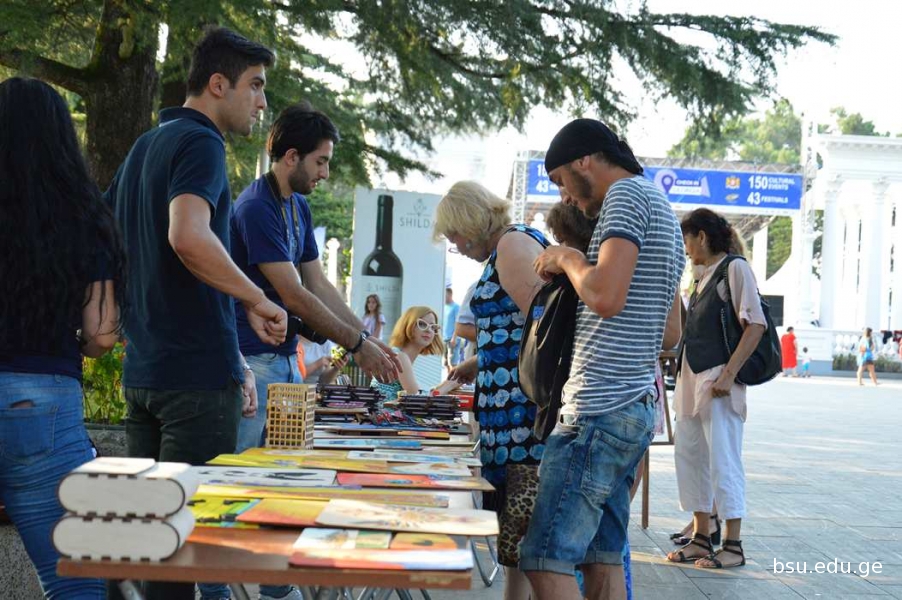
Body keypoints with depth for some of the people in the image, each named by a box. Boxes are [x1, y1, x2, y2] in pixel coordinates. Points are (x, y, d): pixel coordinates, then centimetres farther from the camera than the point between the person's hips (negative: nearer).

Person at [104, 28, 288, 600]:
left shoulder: (143, 148, 17)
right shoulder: (200, 143, -11)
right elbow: (189, 237, -30)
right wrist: (258, 300, -18)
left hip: (143, 370, 9)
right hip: (198, 370, -9)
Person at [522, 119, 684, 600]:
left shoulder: (627, 193, -8)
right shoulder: (662, 209, 22)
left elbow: (606, 297, -22)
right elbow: (672, 325, 26)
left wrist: (569, 259, -4)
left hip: (600, 410, -11)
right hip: (637, 404, 11)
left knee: (545, 561, -10)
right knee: (603, 556, 12)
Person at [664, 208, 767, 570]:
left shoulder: (734, 268, -6)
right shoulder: (704, 278, 19)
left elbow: (755, 325, -14)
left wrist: (728, 374, -19)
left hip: (718, 381, -9)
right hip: (691, 380, 9)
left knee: (723, 460, -5)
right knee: (688, 455, 10)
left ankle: (733, 545, 2)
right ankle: (701, 538, 18)